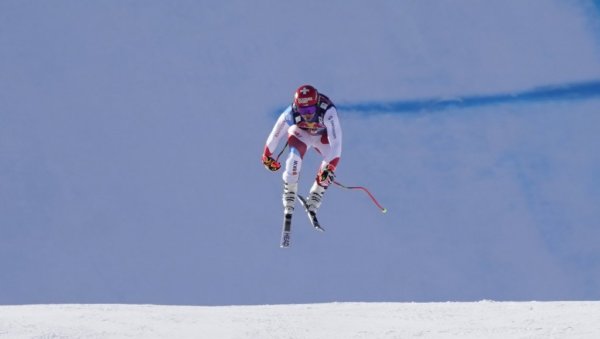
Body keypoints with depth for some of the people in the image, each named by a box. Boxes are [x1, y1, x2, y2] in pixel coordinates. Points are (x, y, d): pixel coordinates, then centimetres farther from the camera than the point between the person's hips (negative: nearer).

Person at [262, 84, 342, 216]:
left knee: (331, 161, -22)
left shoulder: (327, 111, -42)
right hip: (300, 133, 0)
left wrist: (331, 167, -53)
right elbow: (275, 135, -20)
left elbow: (336, 141, -44)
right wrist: (267, 157, -7)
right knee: (295, 155, -29)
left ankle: (316, 195, -2)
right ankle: (289, 191, -12)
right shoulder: (290, 113, -36)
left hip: (322, 136, 0)